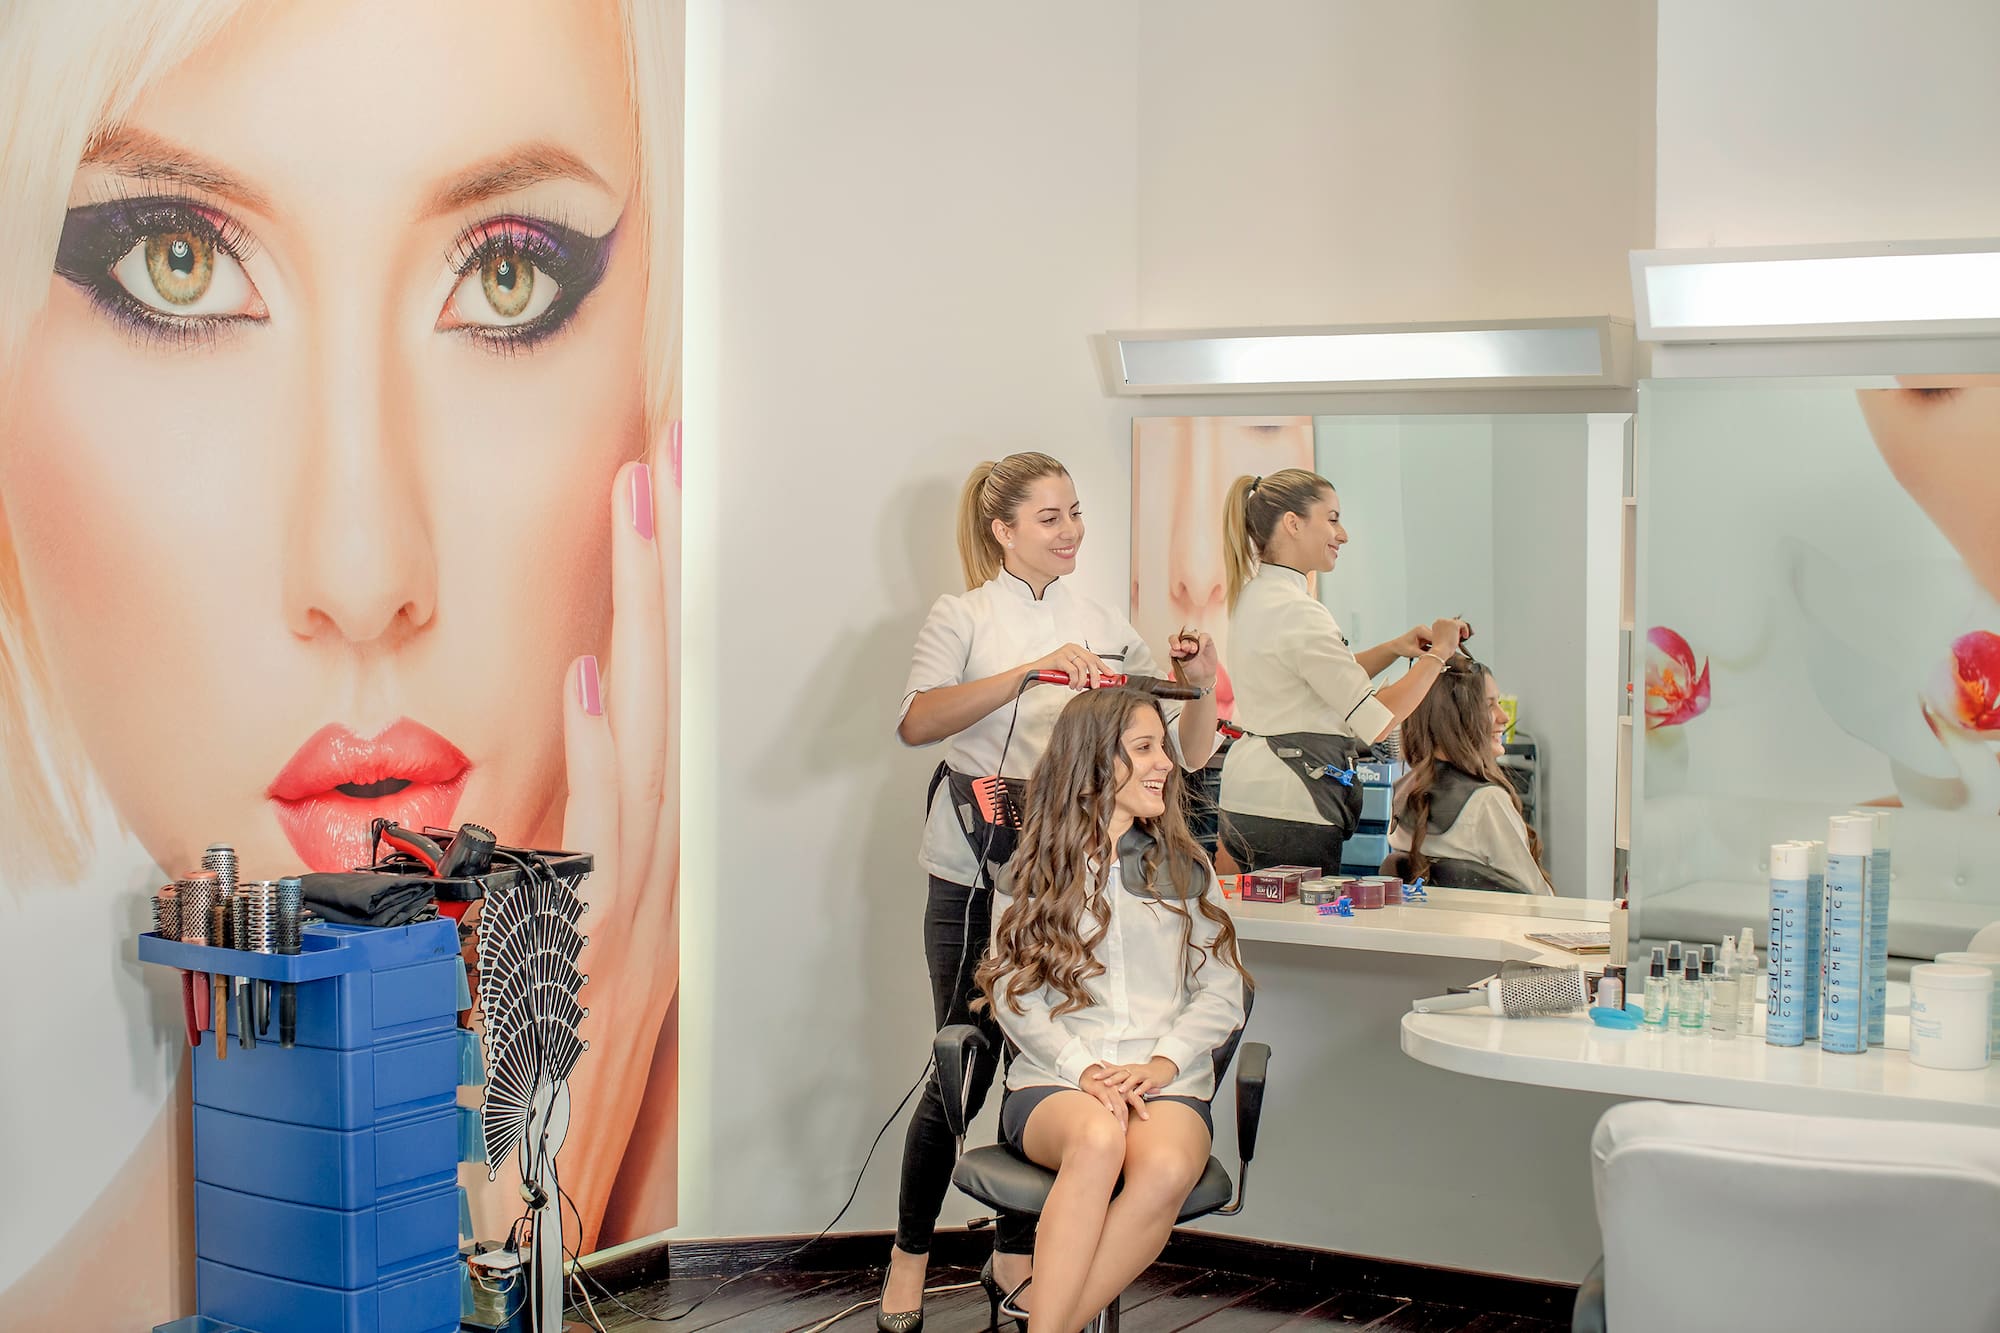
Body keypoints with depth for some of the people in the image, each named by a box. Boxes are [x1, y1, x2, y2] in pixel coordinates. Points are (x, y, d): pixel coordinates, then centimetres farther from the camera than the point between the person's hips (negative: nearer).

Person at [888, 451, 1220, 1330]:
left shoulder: (1103, 628, 12)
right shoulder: (965, 618, 0)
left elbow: (1185, 756, 10)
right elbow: (917, 722, -20)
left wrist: (1199, 688, -10)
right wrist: (1032, 671, -30)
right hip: (977, 874, -3)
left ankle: (1015, 1252, 23)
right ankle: (909, 1255, 16)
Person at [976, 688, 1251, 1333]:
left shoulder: (1185, 866, 17)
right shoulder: (1034, 870, 12)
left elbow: (1223, 989, 9)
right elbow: (1015, 991, 2)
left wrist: (1161, 1063, -9)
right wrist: (1084, 1070, -14)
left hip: (1167, 1082, 1)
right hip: (1054, 1082, -1)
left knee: (1167, 1168, -35)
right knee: (1098, 1138, -38)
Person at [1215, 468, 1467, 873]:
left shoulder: (1253, 594, 12)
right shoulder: (1296, 612, -18)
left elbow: (1332, 680, 24)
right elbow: (1375, 721, -17)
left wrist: (1394, 648, 10)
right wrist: (1437, 654, -6)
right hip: (1288, 810, -10)